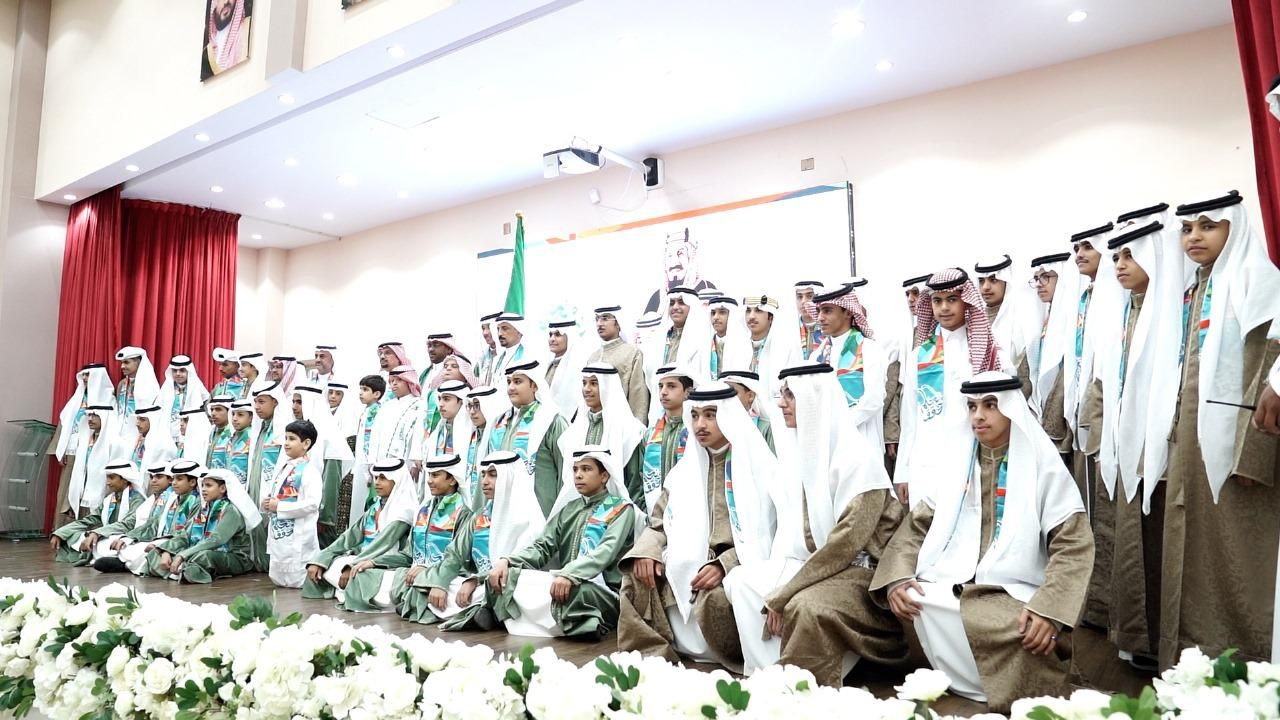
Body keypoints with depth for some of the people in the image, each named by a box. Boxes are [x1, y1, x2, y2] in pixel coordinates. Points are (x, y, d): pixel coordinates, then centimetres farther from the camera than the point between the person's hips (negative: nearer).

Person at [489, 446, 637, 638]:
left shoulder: (621, 508, 2)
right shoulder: (568, 509, 20)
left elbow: (607, 550, -15)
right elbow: (543, 545, 9)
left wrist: (570, 575, -32)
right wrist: (507, 560, -10)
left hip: (602, 592, -5)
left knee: (571, 591, -39)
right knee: (506, 577, -16)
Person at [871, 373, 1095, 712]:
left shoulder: (1042, 463, 2)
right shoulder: (954, 458, 12)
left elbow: (1073, 543, -5)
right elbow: (917, 525, 11)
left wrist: (1048, 608, -21)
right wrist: (896, 578, -9)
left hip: (1010, 593, -3)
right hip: (946, 587, 3)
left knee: (1029, 634, -35)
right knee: (912, 606, -27)